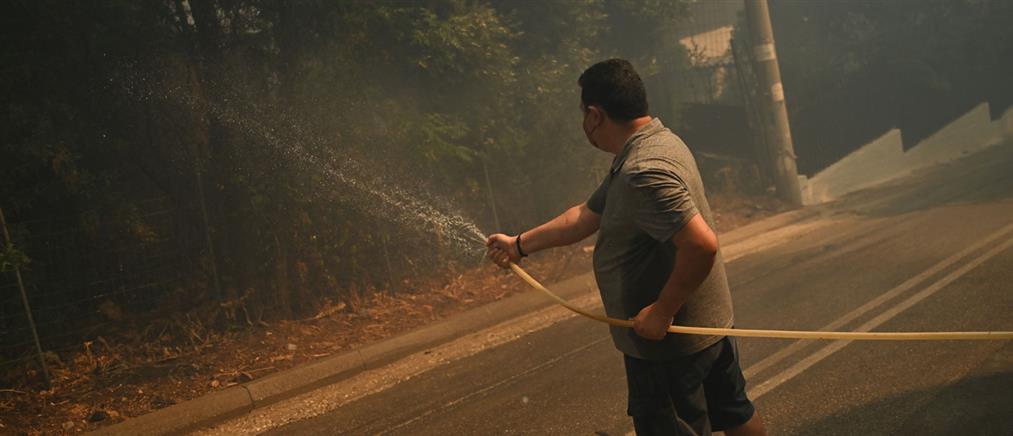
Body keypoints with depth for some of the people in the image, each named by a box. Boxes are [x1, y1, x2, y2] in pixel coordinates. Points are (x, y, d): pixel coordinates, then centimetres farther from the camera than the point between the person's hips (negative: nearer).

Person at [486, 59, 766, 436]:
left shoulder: (644, 172, -28)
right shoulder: (656, 143, 6)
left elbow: (702, 244, -36)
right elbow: (586, 216, 12)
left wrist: (661, 312, -26)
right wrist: (519, 245, 15)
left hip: (667, 338, -10)